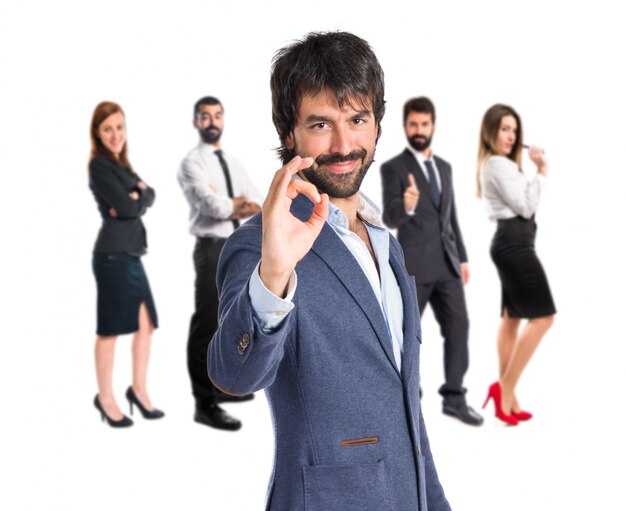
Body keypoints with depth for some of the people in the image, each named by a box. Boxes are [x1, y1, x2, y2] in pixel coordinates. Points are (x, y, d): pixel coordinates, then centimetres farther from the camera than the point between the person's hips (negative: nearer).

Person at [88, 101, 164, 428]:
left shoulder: (121, 165, 18)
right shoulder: (99, 165, -8)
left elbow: (149, 197, 7)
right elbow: (126, 207, -17)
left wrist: (136, 199, -11)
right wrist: (138, 195, 1)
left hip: (131, 253, 8)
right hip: (113, 254, -8)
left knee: (146, 323, 10)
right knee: (111, 327, -1)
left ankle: (139, 389, 22)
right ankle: (105, 398, 10)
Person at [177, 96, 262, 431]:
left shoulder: (233, 162, 16)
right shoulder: (192, 163, -7)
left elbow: (260, 206, 6)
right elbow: (215, 207, -21)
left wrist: (230, 205, -12)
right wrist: (240, 202, -3)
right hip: (213, 249, -8)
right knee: (207, 326, -6)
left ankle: (222, 386, 31)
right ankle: (205, 404, -3)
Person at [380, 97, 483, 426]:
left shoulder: (444, 167, 14)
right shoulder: (393, 168, -6)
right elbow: (390, 219, -18)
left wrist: (462, 257, 16)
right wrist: (406, 206, -40)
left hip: (446, 264, 5)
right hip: (413, 265, -5)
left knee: (458, 326, 1)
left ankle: (454, 397, 10)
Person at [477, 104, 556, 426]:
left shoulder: (496, 164, 20)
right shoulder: (499, 164, -12)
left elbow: (520, 203, 13)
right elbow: (525, 206, -15)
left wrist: (537, 171, 5)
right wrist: (541, 172, -9)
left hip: (509, 242, 11)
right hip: (514, 243, -11)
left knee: (512, 319, 9)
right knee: (542, 316, -11)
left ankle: (507, 399, 10)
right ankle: (504, 387, -9)